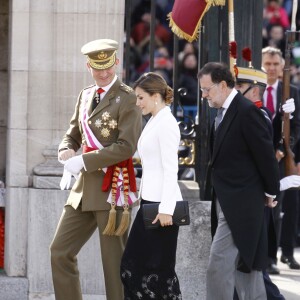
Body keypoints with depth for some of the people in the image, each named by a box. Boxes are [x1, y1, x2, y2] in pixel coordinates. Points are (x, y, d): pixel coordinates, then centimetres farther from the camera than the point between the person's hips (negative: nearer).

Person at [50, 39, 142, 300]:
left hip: (112, 187, -8)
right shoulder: (85, 95, 16)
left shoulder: (127, 99, -8)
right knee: (60, 251, 5)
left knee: (114, 260, -2)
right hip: (83, 188, 8)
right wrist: (66, 150, -1)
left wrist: (83, 161, -17)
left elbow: (126, 146, -16)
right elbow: (73, 134, 24)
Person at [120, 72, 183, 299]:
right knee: (133, 263, 8)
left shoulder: (166, 123, -12)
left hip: (162, 204, -10)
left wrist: (166, 209, -22)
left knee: (159, 266, -4)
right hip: (150, 201, 10)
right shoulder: (154, 122, 16)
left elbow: (170, 169, -18)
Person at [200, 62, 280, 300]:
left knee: (219, 266, -11)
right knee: (245, 264, 15)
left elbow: (266, 155, -13)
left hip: (240, 203, -9)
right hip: (226, 201, 9)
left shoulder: (247, 111, -16)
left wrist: (270, 192, -5)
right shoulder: (223, 112, 12)